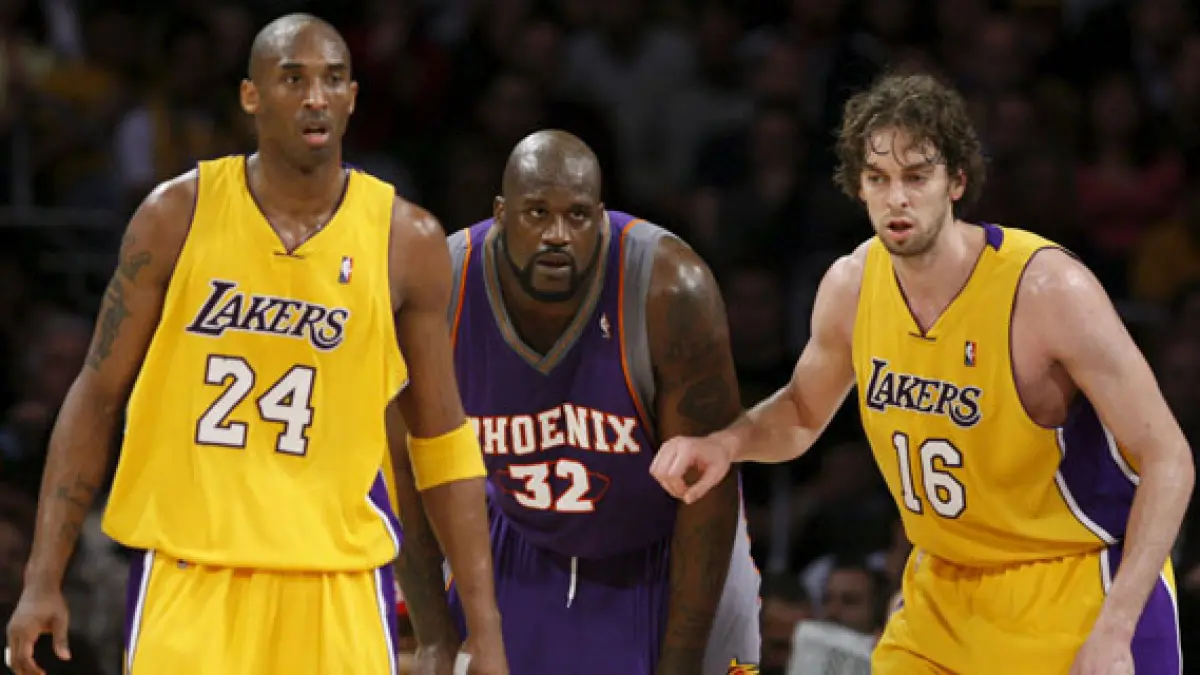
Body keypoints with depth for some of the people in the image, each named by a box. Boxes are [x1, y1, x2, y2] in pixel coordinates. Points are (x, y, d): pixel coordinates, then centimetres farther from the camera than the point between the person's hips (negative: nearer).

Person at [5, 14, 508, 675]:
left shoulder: (406, 241, 0)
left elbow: (441, 441, 6)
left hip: (339, 582, 1)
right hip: (188, 570, -1)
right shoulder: (178, 215, -1)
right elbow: (97, 397, 5)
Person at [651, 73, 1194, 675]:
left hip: (1079, 585, -5)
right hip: (945, 588, 5)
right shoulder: (850, 287, -5)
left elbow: (1167, 459, -18)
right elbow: (802, 413, 17)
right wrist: (726, 444, -6)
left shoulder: (1048, 288, -21)